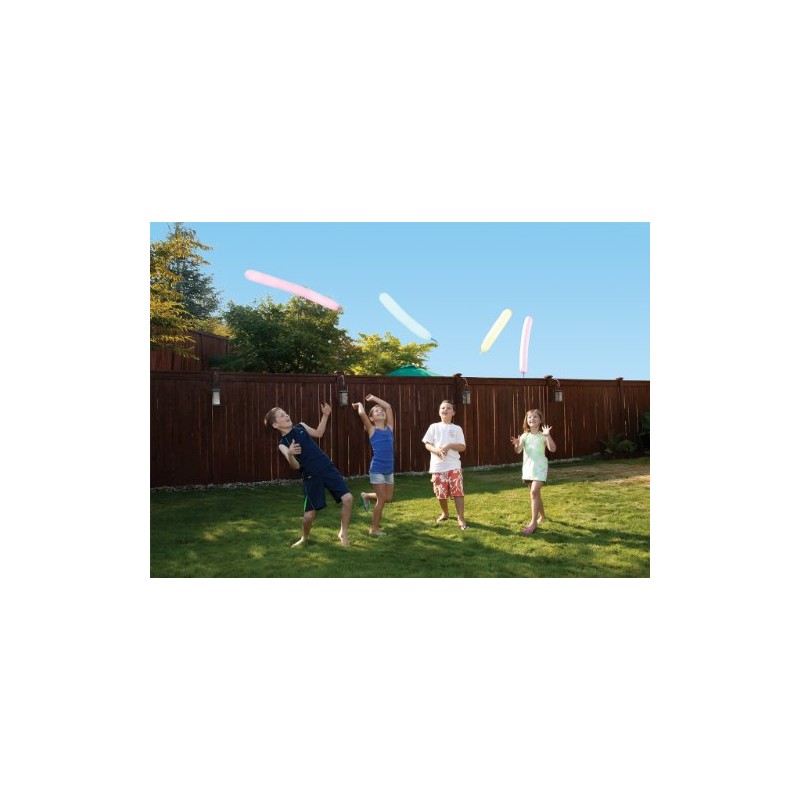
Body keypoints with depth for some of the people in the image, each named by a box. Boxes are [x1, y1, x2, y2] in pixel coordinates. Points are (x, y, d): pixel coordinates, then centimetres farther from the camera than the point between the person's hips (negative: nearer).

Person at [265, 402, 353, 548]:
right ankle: (304, 538, 34)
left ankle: (343, 533, 9)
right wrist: (290, 454, -36)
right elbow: (296, 466, -15)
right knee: (309, 514, 0)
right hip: (311, 477, -3)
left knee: (348, 498, -12)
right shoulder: (282, 444, -5)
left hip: (328, 468, 3)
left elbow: (318, 433, 25)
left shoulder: (301, 426, 8)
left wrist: (325, 415, 14)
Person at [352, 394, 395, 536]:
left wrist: (373, 398, 14)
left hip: (389, 469, 6)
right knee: (382, 499, 0)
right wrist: (360, 404, 4)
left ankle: (366, 496, 39)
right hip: (377, 470, -5)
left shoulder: (389, 428, 8)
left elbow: (388, 407, 4)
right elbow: (362, 414, -17)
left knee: (388, 498, 14)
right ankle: (374, 528, 17)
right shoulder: (372, 430, -3)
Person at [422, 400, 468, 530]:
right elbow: (427, 444, 3)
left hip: (454, 466, -1)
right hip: (438, 466, 1)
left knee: (458, 492, -10)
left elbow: (462, 447, 0)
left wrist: (449, 446, -16)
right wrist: (436, 450, -17)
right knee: (441, 493, 10)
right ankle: (445, 513, 33)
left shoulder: (457, 428, 5)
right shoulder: (434, 427, 6)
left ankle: (461, 518, -4)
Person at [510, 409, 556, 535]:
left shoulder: (542, 436, -5)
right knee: (536, 493, 18)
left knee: (534, 492, -18)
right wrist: (516, 445, -30)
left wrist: (548, 435, -29)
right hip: (527, 467, 4)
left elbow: (552, 449, -17)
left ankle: (533, 523, -17)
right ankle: (542, 516, 40)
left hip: (539, 467, -4)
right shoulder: (524, 436, 3)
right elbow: (518, 451, -7)